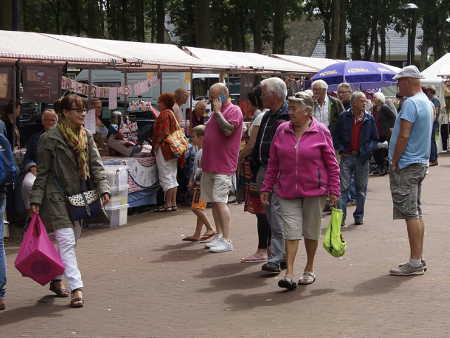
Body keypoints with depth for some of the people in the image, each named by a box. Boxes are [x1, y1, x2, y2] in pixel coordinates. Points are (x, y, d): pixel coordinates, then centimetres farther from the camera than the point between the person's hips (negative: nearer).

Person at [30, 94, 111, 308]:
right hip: (57, 198, -6)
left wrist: (103, 188, -9)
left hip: (80, 198, 6)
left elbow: (96, 165, 6)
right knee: (66, 242, -11)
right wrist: (36, 200, -9)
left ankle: (56, 279, 33)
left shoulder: (86, 137, 9)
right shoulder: (50, 138, -8)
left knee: (71, 240, 14)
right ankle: (76, 288, -13)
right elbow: (42, 172, -5)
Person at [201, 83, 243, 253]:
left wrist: (218, 111, -14)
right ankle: (219, 235, 20)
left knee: (220, 201, -13)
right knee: (213, 201, 12)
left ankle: (226, 240, -12)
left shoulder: (234, 110, -7)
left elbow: (228, 130, -24)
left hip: (223, 165, -9)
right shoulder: (216, 112, 21)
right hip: (210, 165, 9)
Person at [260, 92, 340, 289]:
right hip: (287, 191, 2)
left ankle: (309, 269, 26)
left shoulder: (321, 132, -4)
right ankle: (289, 273, -7)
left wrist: (334, 190, -6)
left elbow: (332, 164, -2)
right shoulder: (282, 130, 5)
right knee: (291, 230, -6)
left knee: (311, 231, 10)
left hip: (314, 191, -2)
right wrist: (266, 188, 7)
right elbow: (273, 163, 9)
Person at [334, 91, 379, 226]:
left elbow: (375, 139, 9)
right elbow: (336, 136, 10)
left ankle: (359, 216, 19)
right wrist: (341, 149, -5)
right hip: (346, 156, -1)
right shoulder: (344, 117, 2)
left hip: (362, 158, 1)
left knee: (361, 188, 9)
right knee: (343, 187, -7)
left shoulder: (369, 119, 4)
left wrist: (367, 151, -8)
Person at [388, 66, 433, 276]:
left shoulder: (410, 103, -16)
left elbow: (404, 135, -22)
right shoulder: (427, 103, 15)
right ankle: (418, 259, 18)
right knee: (416, 213, 13)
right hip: (421, 163, 10)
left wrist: (394, 162, -14)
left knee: (410, 214, -8)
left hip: (406, 165, -10)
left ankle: (415, 262, -6)